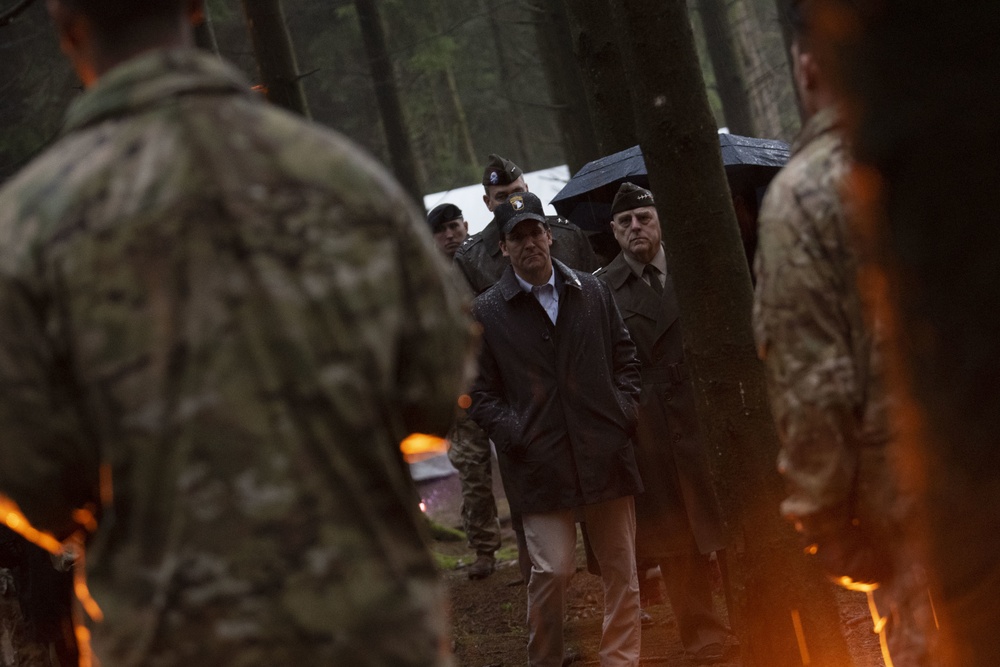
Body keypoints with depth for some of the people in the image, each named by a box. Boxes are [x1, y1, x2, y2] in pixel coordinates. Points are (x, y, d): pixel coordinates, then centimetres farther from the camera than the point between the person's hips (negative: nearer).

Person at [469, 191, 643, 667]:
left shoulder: (591, 293, 11)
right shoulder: (486, 312, 2)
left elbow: (624, 357, 17)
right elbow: (482, 394, 2)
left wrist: (624, 411, 4)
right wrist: (515, 436, -11)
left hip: (605, 452, 3)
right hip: (540, 462, -3)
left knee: (621, 569, 6)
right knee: (552, 570, -10)